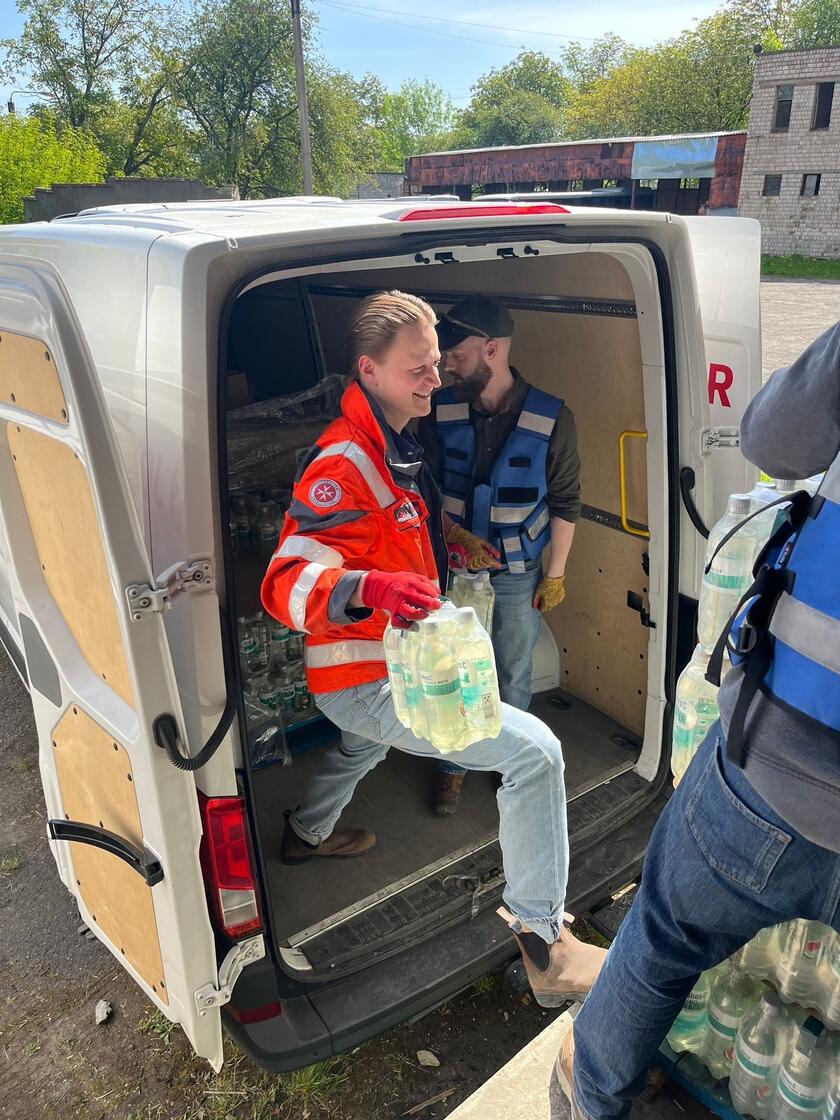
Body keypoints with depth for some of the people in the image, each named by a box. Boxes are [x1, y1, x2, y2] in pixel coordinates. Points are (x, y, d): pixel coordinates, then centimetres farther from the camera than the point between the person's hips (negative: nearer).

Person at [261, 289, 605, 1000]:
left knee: (364, 746, 40)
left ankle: (308, 834, 68)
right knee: (534, 752, -18)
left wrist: (453, 543, 15)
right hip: (369, 682, -10)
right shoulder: (345, 464, -24)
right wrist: (370, 587, -49)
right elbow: (286, 584, -32)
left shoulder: (394, 447, 8)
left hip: (387, 666, 11)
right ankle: (542, 941, -4)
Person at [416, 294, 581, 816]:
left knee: (514, 675, 15)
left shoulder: (552, 418, -15)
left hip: (519, 573, -1)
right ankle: (454, 764, 36)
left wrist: (556, 573, -2)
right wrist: (456, 538, -16)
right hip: (454, 568, 2)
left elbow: (565, 503, -5)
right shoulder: (440, 412, -9)